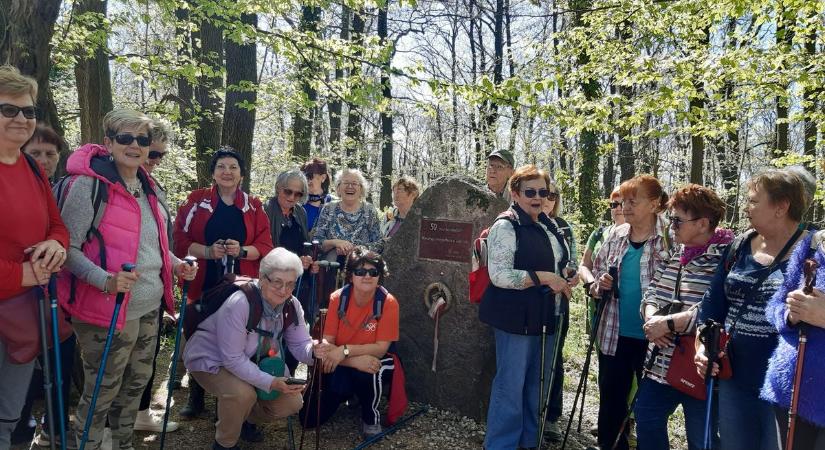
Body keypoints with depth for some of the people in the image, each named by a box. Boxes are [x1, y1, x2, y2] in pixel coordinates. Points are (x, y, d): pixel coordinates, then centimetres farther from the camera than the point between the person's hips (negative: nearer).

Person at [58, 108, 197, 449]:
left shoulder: (145, 187, 11)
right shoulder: (89, 184, -14)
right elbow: (68, 247, -16)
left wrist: (175, 264, 7)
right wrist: (106, 281, -29)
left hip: (149, 306, 8)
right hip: (108, 310, -8)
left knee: (137, 382, 20)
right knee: (102, 392, 4)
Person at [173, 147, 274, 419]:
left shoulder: (254, 207, 10)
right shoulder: (196, 201, 7)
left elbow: (265, 247, 4)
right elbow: (179, 240, 2)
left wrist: (242, 250, -15)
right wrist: (207, 251, -15)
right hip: (204, 285, 0)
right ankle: (195, 399, 22)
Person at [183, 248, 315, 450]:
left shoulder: (292, 306, -13)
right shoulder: (238, 304, -33)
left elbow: (300, 345, -10)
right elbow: (233, 359, -31)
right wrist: (271, 382, -39)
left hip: (254, 361, 6)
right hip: (212, 360, -6)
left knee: (292, 402, -4)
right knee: (243, 394, -34)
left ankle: (245, 418, 25)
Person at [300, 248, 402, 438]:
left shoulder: (388, 303, -19)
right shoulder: (337, 298, -13)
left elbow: (381, 348, -20)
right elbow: (326, 342, -15)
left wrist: (345, 350, -32)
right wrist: (355, 361, -32)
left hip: (372, 364, -2)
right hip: (340, 366, 2)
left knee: (373, 371, -38)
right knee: (309, 419, -9)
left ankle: (371, 416, -6)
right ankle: (344, 395, 23)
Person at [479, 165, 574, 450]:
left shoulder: (549, 225, 12)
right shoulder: (505, 226, -13)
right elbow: (499, 275, -21)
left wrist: (563, 281, 7)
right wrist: (544, 278, -21)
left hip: (545, 317, 8)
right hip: (516, 318, -8)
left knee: (538, 383, 17)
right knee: (511, 385, -1)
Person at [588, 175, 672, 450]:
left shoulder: (670, 237, -10)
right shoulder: (616, 235, 5)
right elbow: (597, 273, 14)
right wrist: (599, 285, -8)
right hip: (614, 334, 4)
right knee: (610, 402, 14)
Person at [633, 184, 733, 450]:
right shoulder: (674, 255, 11)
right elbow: (652, 291, 12)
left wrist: (667, 323, -22)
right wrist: (652, 320, -9)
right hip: (661, 363, 7)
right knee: (646, 418, 16)